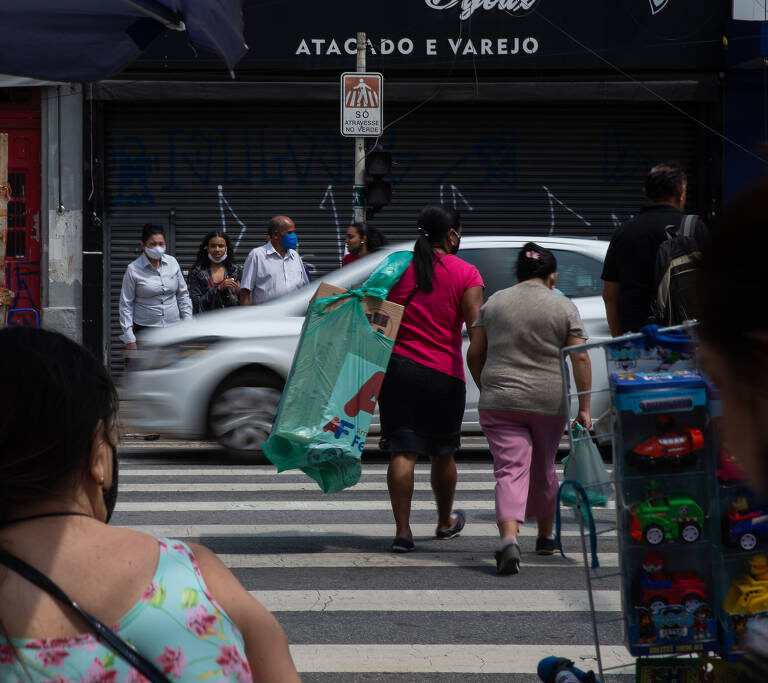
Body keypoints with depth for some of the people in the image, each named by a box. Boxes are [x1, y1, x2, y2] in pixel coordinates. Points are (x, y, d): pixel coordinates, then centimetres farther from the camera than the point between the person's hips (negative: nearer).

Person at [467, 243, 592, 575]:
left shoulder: (494, 302, 7)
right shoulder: (564, 308, 1)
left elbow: (474, 354, 9)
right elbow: (581, 358, -5)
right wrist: (584, 408, -3)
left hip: (499, 402, 0)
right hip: (549, 403, 0)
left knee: (510, 471, -6)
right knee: (543, 469, 18)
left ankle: (508, 538, -26)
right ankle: (546, 536, 33)